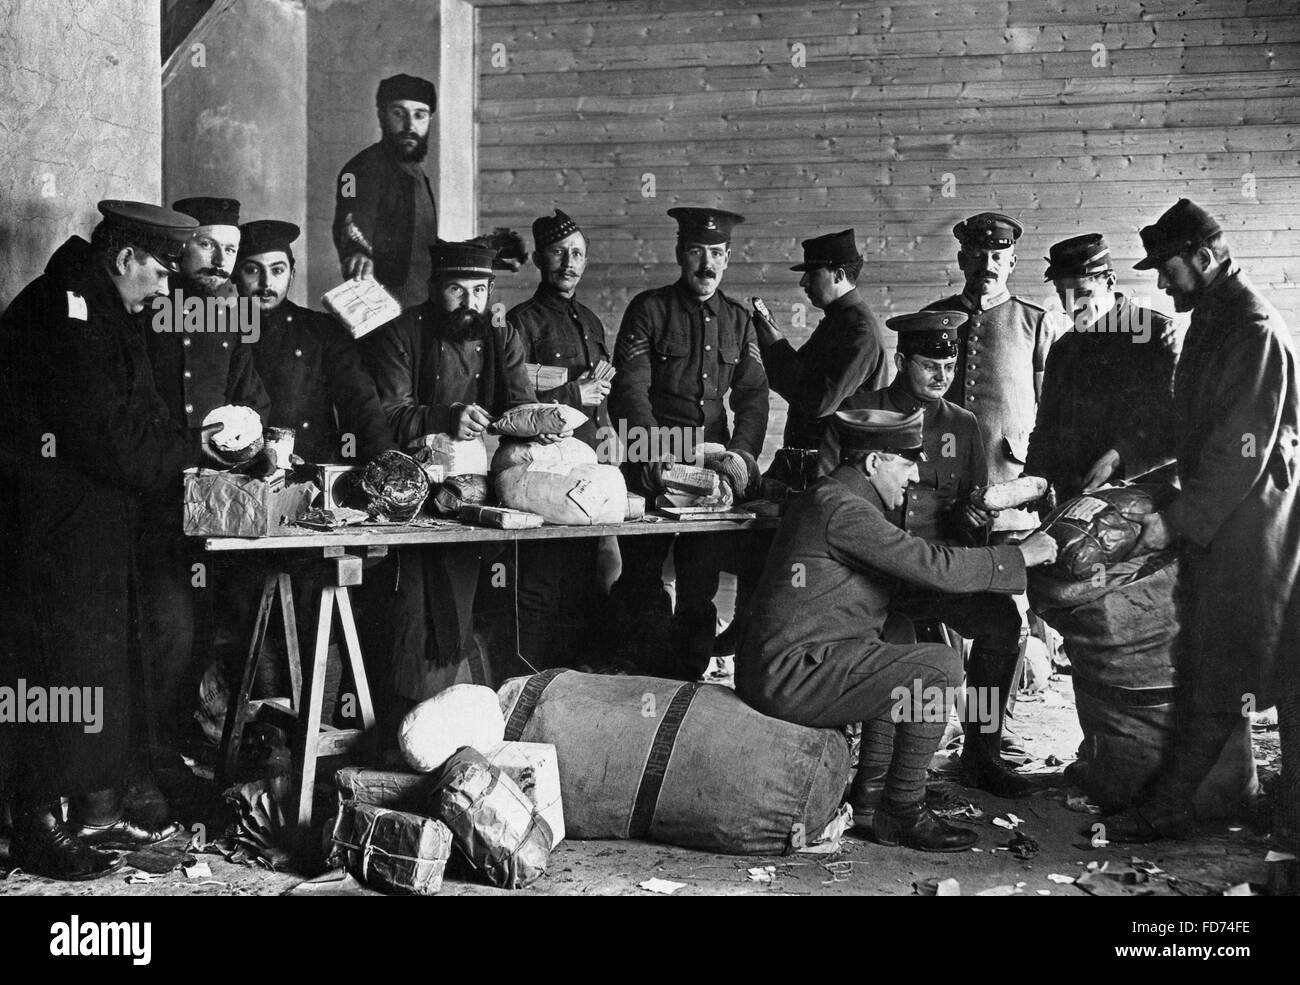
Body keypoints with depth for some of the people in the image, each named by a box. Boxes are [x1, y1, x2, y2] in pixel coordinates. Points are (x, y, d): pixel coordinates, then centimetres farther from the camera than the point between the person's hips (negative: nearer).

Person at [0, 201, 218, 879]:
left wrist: (206, 440, 1)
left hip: (101, 522, 10)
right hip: (55, 524, -10)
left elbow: (134, 416, 14)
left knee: (111, 664, 14)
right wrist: (194, 446, -12)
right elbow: (106, 438, -22)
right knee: (64, 670, -5)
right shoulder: (58, 310, -17)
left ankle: (98, 809, 24)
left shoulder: (108, 313, 16)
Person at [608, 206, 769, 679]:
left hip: (714, 462, 3)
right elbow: (630, 389, -10)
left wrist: (741, 452, -12)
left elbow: (753, 393, 7)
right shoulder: (648, 309, 0)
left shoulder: (738, 319, 13)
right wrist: (656, 454, -24)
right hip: (653, 465, -3)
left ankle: (691, 676, 16)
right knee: (641, 578, -2)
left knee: (702, 582, 4)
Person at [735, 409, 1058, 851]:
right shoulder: (840, 507, -16)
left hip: (777, 670, 11)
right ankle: (902, 814, -2)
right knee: (940, 667, -13)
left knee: (906, 646, 24)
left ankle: (863, 793, 23)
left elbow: (913, 566, 20)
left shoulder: (831, 498, 17)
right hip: (793, 678, -11)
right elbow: (933, 566, -19)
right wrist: (1019, 556, -7)